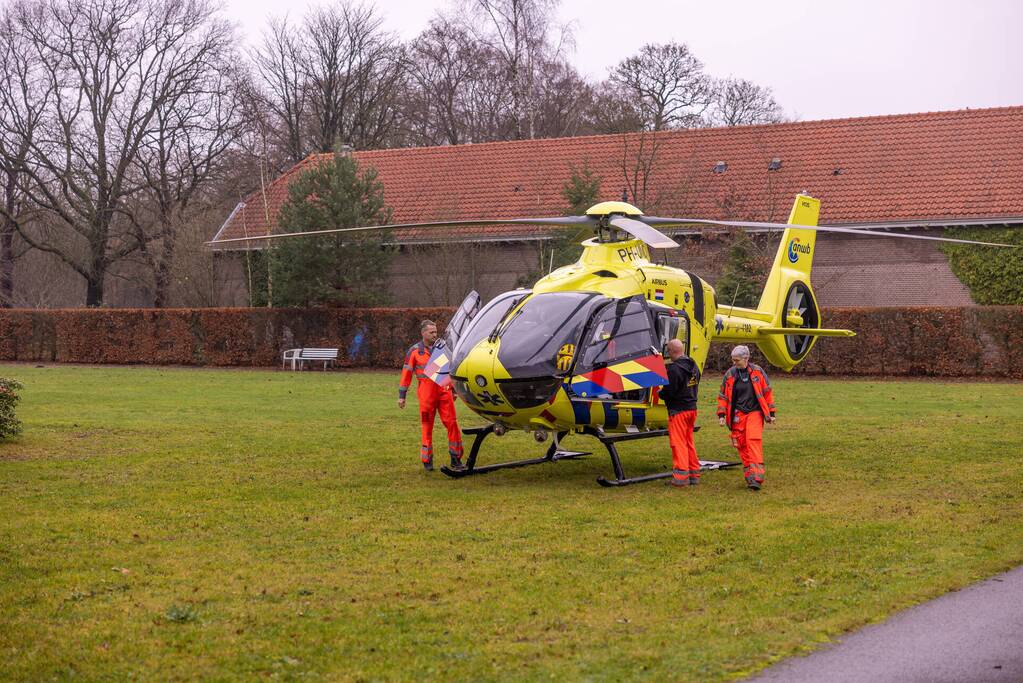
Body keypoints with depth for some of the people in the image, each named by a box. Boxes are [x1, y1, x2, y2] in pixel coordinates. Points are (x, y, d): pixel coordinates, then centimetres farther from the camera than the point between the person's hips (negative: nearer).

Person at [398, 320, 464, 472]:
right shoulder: (414, 351, 2)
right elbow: (406, 373, 3)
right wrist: (401, 395, 1)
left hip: (444, 391, 2)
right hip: (426, 393, -2)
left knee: (452, 423, -3)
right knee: (427, 427, 2)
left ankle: (455, 459, 4)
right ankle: (427, 462, 10)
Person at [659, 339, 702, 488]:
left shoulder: (674, 368, -20)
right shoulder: (693, 366, 10)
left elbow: (669, 391, -20)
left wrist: (660, 393, -1)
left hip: (678, 410, -9)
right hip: (692, 408, 9)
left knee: (678, 443, -3)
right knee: (689, 442, 16)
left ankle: (681, 476, -2)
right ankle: (694, 474, 20)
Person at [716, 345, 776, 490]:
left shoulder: (757, 372, 0)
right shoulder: (730, 374, 3)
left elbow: (767, 392, 8)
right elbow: (723, 396, 11)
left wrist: (771, 413, 9)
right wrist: (722, 415, 5)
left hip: (754, 413, -3)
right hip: (738, 415, 3)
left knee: (754, 441, -17)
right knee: (741, 444, 2)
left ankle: (756, 477, -20)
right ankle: (749, 475, 14)